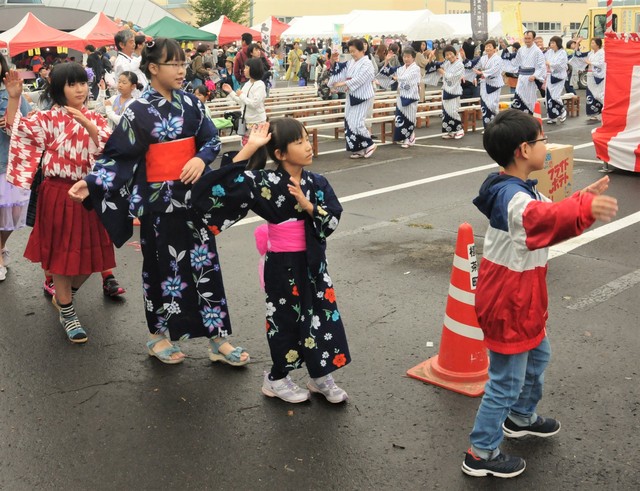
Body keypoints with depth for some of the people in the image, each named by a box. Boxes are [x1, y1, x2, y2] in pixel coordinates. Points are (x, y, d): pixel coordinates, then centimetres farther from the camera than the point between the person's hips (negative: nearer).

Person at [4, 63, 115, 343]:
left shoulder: (95, 119, 5)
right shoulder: (49, 118, -3)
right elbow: (16, 128, -11)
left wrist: (89, 126, -22)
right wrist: (14, 98, -21)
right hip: (59, 194, -4)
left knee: (90, 254, 11)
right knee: (61, 253, 4)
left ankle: (62, 296, 37)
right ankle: (67, 314, 18)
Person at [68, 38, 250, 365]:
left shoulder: (191, 103, 4)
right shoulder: (139, 111, -7)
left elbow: (212, 139, 9)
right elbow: (119, 155, -6)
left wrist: (201, 158, -12)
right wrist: (91, 182, -18)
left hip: (193, 195, 4)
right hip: (158, 200, -3)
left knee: (205, 263, 6)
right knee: (162, 266, 8)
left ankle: (217, 338, 15)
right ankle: (158, 335, 26)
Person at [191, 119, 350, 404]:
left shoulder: (317, 183, -1)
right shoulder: (265, 182, -15)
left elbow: (332, 221, -6)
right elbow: (224, 184, -24)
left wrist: (306, 204, -21)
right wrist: (249, 149, -27)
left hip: (313, 262, 5)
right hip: (283, 265, -5)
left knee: (322, 316, 11)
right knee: (286, 319, 8)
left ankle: (320, 376, 30)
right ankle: (276, 379, 29)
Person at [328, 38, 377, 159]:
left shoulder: (367, 64, -12)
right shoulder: (350, 63, 11)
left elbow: (358, 79, -22)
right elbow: (338, 69, 12)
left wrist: (343, 83, -24)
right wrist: (333, 61, -6)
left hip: (362, 97, -8)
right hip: (352, 96, 8)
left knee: (356, 122, -14)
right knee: (349, 122, 5)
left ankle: (369, 144, 3)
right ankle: (359, 148, 12)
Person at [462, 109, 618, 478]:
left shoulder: (520, 189, 5)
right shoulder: (514, 198, -29)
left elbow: (547, 214, 20)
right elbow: (545, 217, -52)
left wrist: (582, 199, 10)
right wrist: (585, 210, -69)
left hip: (519, 299, 11)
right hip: (508, 304, -11)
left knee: (538, 355, 28)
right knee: (507, 380, 1)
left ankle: (522, 417, 50)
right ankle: (481, 454, 16)